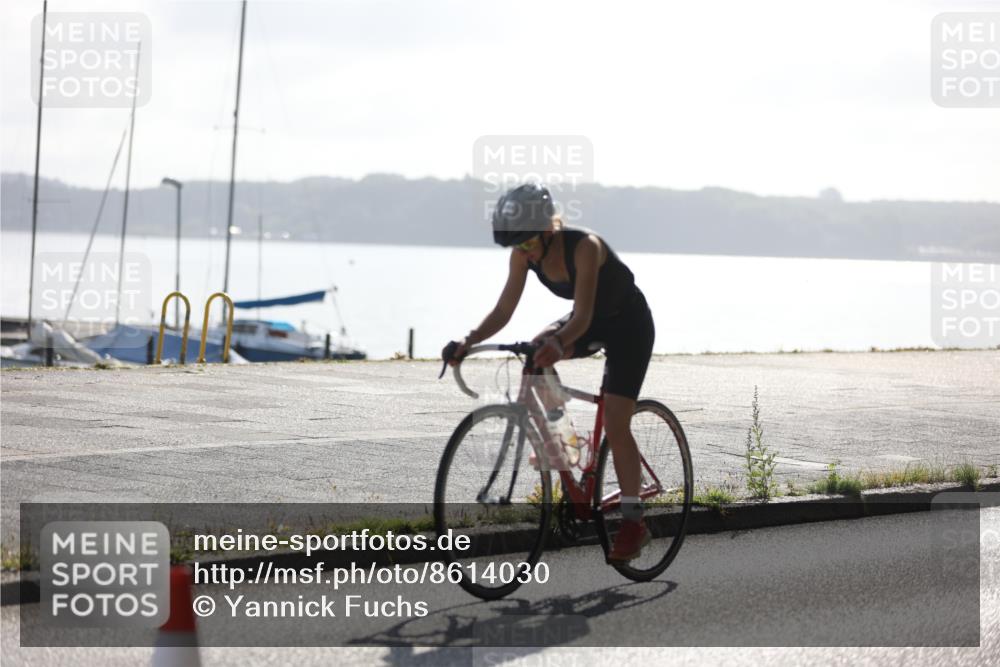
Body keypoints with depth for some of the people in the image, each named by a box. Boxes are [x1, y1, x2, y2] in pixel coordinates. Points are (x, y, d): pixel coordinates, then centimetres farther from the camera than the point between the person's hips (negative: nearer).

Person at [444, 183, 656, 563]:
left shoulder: (584, 247, -34)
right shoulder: (524, 253, -16)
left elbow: (582, 317, -40)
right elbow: (504, 310, -16)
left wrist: (558, 343, -59)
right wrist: (470, 341, -32)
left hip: (628, 324, -6)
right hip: (589, 321, 6)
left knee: (615, 421, -16)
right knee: (536, 351, -24)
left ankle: (633, 521, -10)